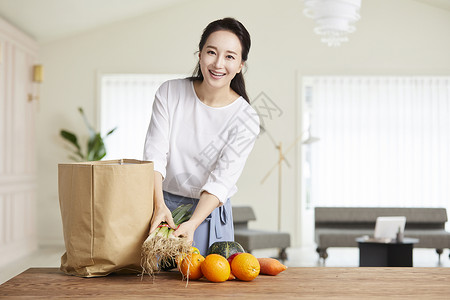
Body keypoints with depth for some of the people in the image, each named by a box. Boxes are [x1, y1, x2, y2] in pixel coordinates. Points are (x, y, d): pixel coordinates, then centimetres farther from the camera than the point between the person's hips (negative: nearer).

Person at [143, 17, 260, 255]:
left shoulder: (245, 120, -12)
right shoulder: (169, 92, -6)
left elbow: (221, 181, -18)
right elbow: (155, 152, -13)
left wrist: (192, 223, -33)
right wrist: (159, 206, -28)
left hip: (208, 212, -1)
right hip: (161, 204, 2)